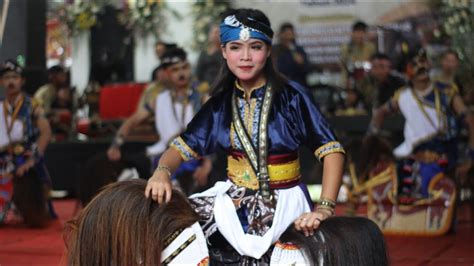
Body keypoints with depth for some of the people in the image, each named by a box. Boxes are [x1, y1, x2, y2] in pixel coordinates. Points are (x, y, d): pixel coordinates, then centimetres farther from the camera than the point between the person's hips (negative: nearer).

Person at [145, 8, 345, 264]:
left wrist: (324, 208, -24)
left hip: (283, 204, -4)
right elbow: (183, 147, 5)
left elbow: (332, 150, -11)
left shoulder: (291, 95, -6)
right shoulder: (220, 103, 7)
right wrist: (162, 172, -18)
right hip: (235, 202, 4)